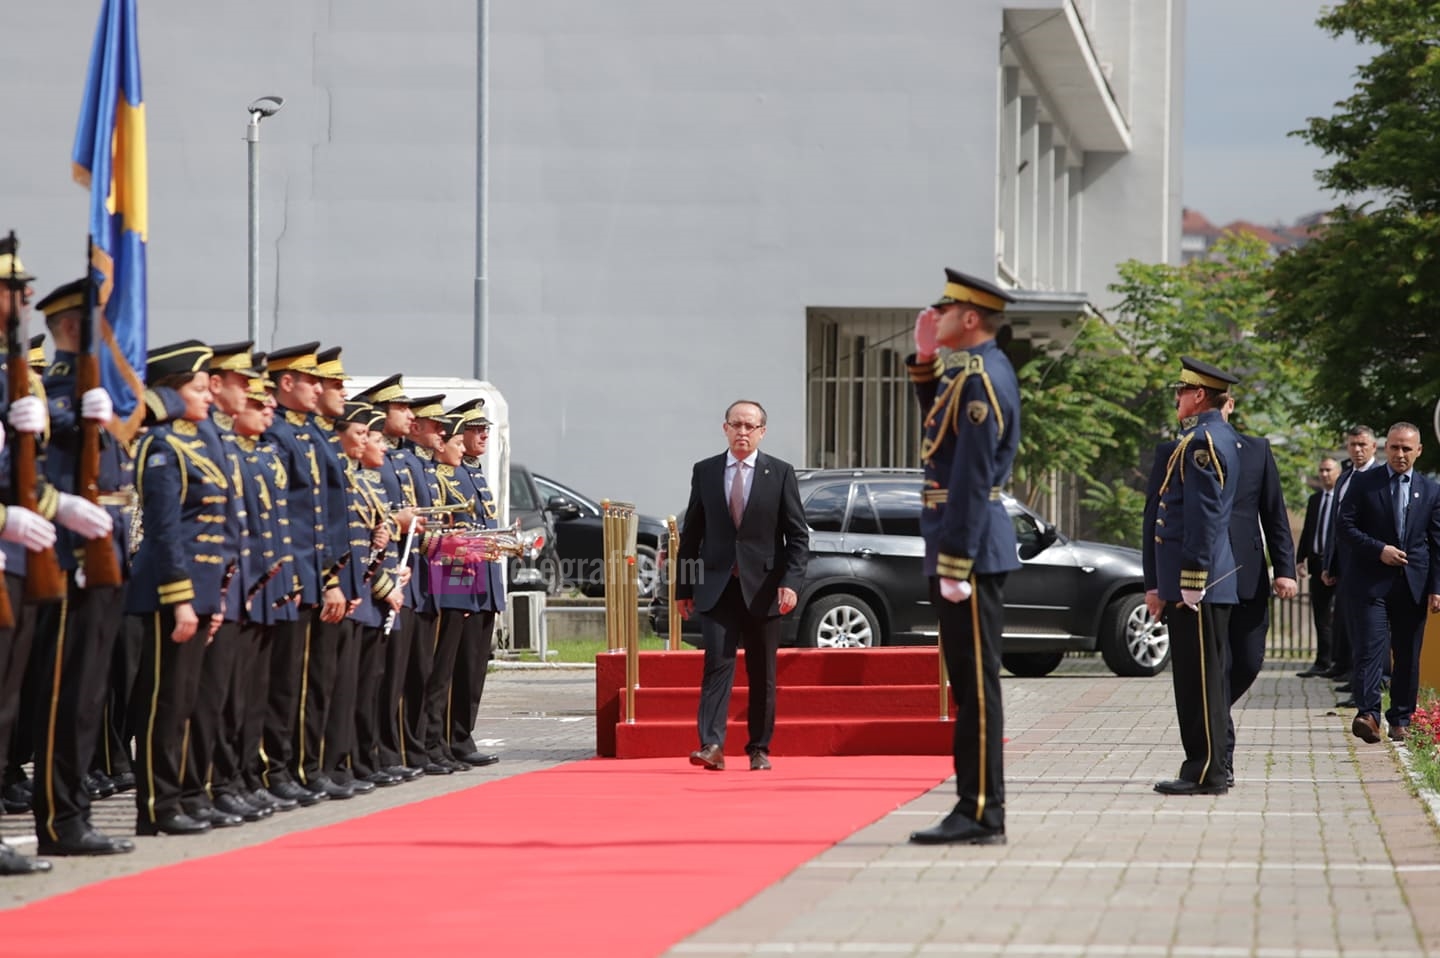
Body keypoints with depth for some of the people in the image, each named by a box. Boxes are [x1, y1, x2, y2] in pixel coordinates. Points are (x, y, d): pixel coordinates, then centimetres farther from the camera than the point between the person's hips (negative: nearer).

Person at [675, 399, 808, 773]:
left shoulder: (781, 473, 3)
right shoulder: (704, 472, 7)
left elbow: (798, 535, 1)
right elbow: (691, 533, 11)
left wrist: (790, 582, -12)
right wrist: (683, 587, 8)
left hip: (762, 588, 0)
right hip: (716, 586, 0)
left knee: (762, 674, 5)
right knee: (718, 663, -12)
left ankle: (759, 749, 13)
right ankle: (712, 746, -21)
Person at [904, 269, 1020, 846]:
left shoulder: (978, 380, -16)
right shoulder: (977, 371, 14)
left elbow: (971, 478, -20)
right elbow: (939, 432, 29)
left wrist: (954, 566, -21)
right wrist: (925, 360, 19)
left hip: (969, 550, -10)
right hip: (970, 548, 10)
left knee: (976, 684, -7)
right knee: (970, 683, 11)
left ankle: (980, 817, -5)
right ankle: (977, 809, 15)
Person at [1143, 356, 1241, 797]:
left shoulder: (1202, 442, -14)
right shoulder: (1220, 437, 19)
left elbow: (1203, 516, -20)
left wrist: (1190, 581, -21)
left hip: (1198, 582, -10)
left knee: (1200, 678, -8)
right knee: (1195, 677, 13)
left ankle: (1206, 773, -6)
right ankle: (1206, 768, 17)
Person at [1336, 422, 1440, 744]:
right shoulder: (1364, 484, 4)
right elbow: (1345, 525, -1)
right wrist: (1378, 550, -14)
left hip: (1413, 584, 3)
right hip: (1369, 581, -3)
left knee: (1408, 656, 6)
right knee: (1370, 648, -13)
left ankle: (1400, 720, 14)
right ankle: (1368, 714, -22)